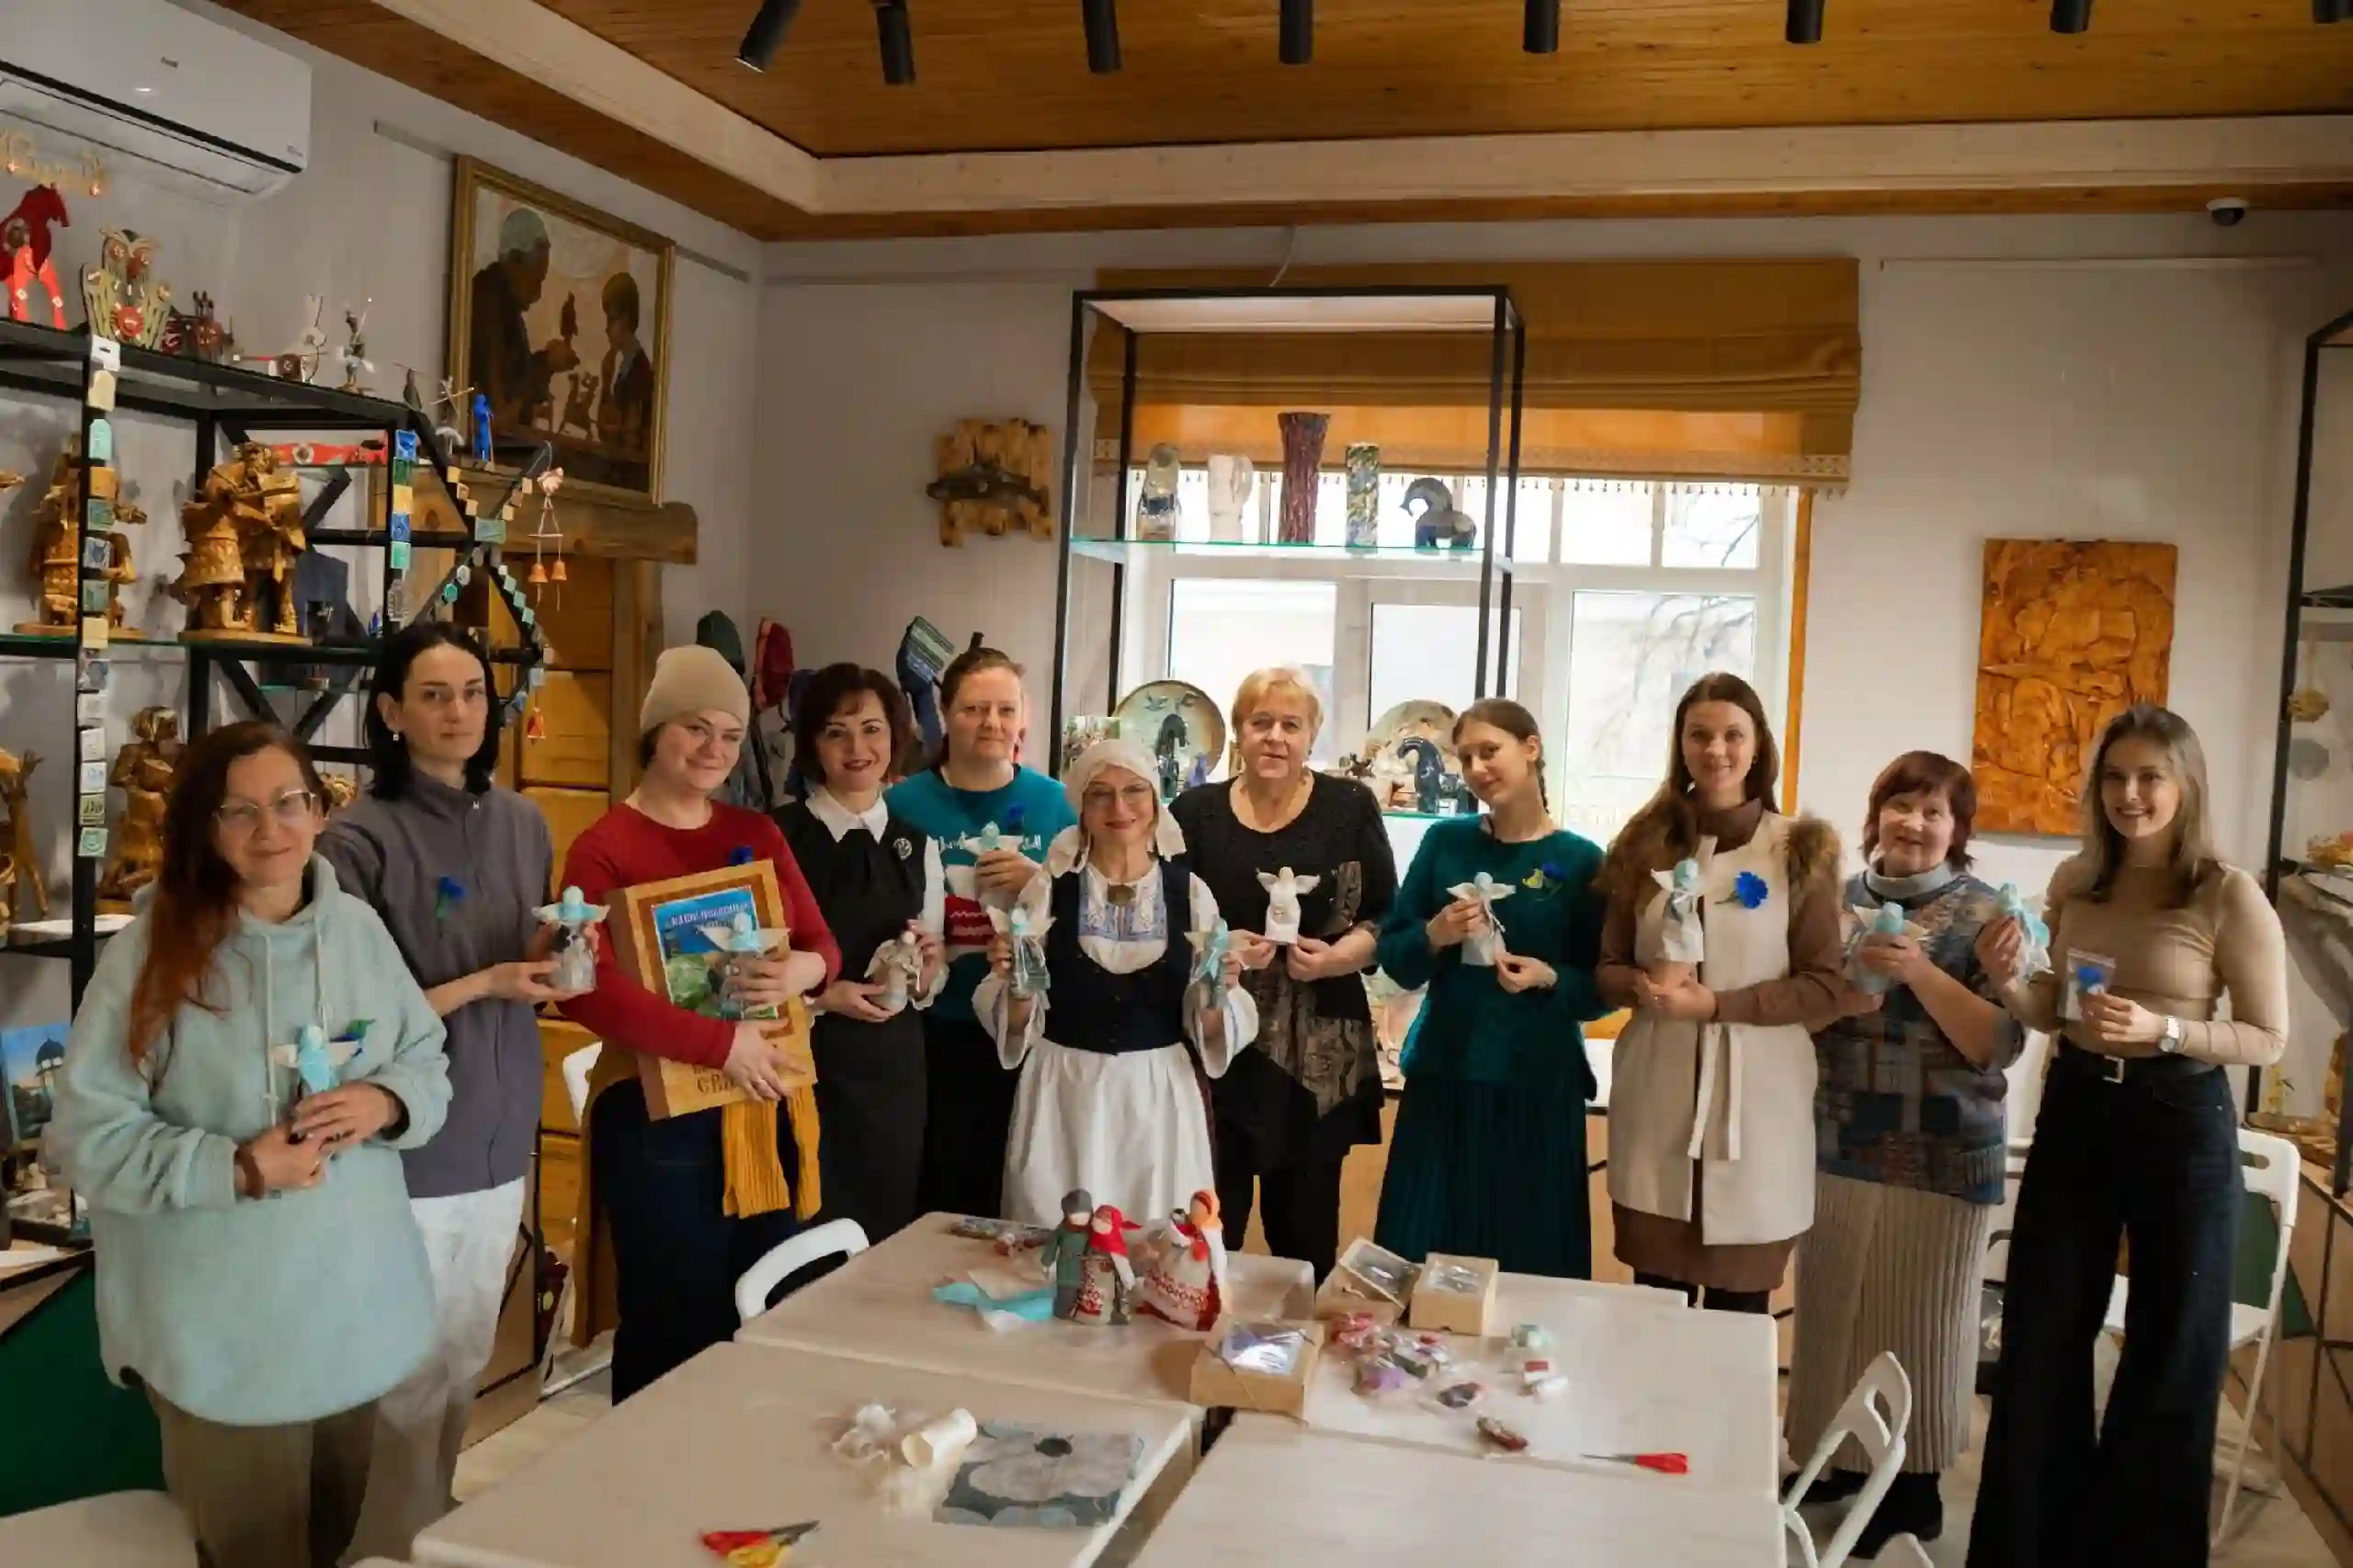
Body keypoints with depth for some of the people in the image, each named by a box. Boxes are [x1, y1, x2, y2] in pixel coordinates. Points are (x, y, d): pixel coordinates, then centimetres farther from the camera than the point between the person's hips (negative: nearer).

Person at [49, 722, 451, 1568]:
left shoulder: (359, 928, -1)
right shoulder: (151, 951, -15)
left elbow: (429, 1064, 7)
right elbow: (89, 1133, -14)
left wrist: (385, 1103, -15)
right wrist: (236, 1169, -23)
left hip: (353, 1298, 4)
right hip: (220, 1325, -4)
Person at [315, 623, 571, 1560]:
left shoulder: (523, 824, 4)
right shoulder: (361, 840, -14)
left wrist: (551, 961, -7)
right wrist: (481, 985, -20)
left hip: (501, 1132, 6)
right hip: (408, 1142, -6)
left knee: (467, 1360, 20)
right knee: (414, 1372, 7)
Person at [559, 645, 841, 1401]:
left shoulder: (758, 834, 10)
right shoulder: (605, 848, -8)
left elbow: (824, 944, 12)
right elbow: (587, 991, -20)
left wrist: (803, 971, -12)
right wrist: (723, 1041, -20)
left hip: (768, 1111, 6)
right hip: (661, 1116, -5)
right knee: (671, 1334, 5)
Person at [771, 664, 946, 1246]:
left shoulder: (917, 845, 7)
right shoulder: (778, 836, -8)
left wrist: (927, 972, -8)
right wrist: (822, 996, -20)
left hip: (894, 1068, 4)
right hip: (804, 1065, -4)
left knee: (886, 1237, 13)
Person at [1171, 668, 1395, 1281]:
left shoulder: (1350, 808, 3)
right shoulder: (1196, 812, 5)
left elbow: (1387, 919, 3)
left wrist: (1340, 956, -16)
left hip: (1320, 1058, 0)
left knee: (1306, 1230, 8)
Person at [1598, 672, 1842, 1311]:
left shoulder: (1802, 850, -1)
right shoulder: (1645, 842, 6)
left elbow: (1824, 984, -4)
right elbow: (1607, 967, 9)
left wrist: (1716, 1004, -16)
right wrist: (1641, 987, -14)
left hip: (1755, 1096, -2)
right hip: (1657, 1093, 2)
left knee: (1739, 1301, 8)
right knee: (1655, 1297, 10)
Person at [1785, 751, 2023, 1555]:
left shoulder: (1983, 913, -4)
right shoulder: (1839, 899, 6)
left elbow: (2001, 1043, -11)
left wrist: (1920, 973, -22)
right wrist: (1836, 1000, -12)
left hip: (1940, 1156, -3)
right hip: (1838, 1145, 4)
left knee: (1918, 1316, 4)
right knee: (1834, 1307, 10)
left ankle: (1914, 1484, 20)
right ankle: (1842, 1457, 27)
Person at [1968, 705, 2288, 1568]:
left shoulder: (2230, 895, -13)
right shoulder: (2074, 881, 2)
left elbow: (2268, 1038, -9)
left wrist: (2162, 1029, -24)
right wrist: (2007, 981, -9)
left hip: (2180, 1124, -4)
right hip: (2075, 1112, 5)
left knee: (2167, 1353, 12)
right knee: (2039, 1342, 12)